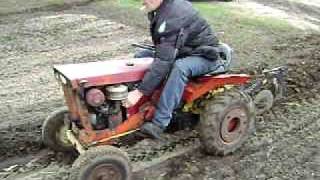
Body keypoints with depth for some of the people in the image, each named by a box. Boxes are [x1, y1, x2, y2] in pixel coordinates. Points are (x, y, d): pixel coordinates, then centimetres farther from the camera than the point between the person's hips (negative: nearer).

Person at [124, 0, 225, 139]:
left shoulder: (173, 17, -32)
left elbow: (164, 61, -37)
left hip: (203, 56, -9)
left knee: (179, 67, -40)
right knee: (141, 56, 4)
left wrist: (140, 92, -37)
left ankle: (159, 123, -31)